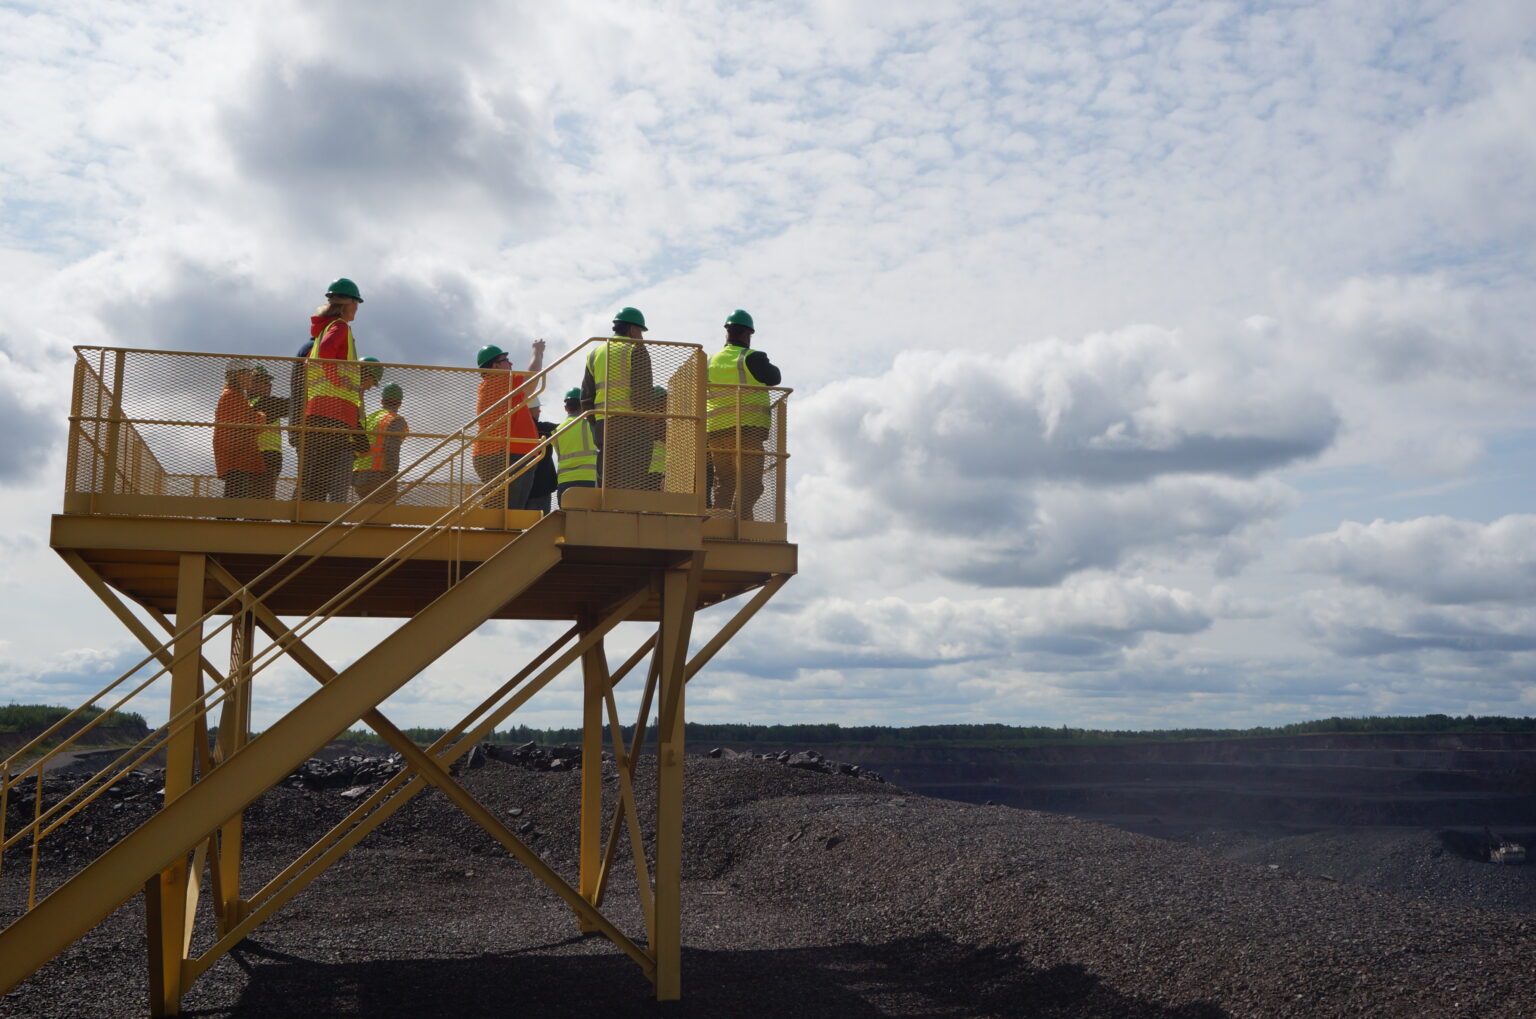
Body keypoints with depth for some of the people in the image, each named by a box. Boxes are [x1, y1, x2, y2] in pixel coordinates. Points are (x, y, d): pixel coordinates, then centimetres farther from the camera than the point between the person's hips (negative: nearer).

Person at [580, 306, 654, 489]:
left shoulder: (595, 353, 19)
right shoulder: (635, 350, 0)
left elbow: (586, 396, 17)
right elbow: (642, 392, -11)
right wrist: (648, 425, -6)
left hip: (602, 425, 6)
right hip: (630, 424, -6)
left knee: (606, 483, 7)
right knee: (631, 486, -10)